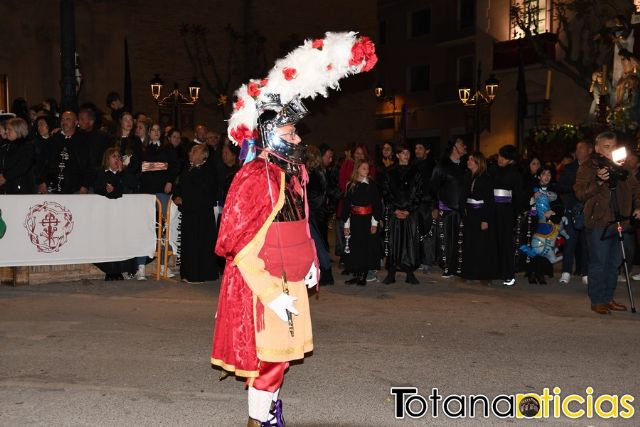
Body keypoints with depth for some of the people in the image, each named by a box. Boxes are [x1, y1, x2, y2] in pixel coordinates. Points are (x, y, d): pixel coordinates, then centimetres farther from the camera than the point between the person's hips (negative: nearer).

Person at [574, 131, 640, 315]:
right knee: (598, 263, -2)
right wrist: (599, 181, -24)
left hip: (618, 222, 6)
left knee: (614, 263, 13)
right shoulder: (587, 167, -3)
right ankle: (597, 301, 7)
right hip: (598, 223, -6)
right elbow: (580, 193, -11)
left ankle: (608, 298, 24)